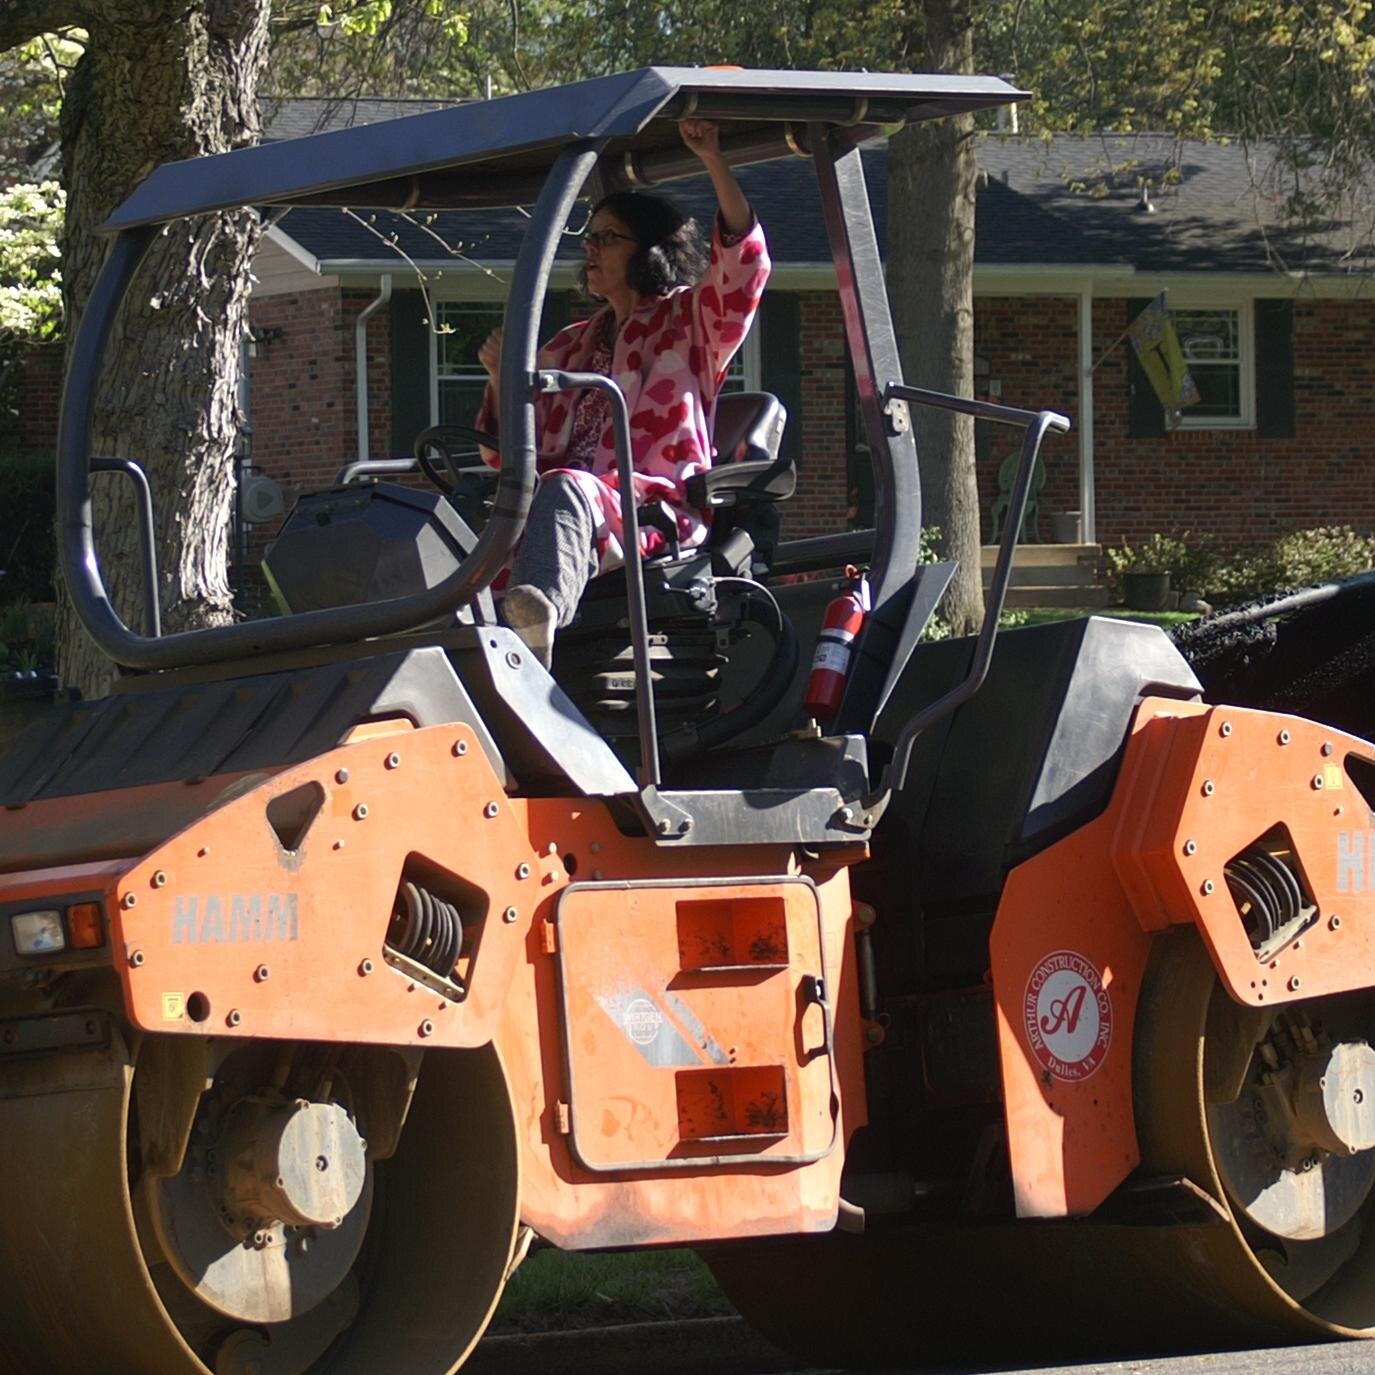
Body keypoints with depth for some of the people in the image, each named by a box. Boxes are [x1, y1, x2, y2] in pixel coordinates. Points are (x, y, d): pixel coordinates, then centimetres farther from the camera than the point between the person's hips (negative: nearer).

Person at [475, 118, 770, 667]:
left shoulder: (690, 323, 18)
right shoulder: (568, 348, 33)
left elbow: (743, 260, -3)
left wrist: (713, 160, -11)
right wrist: (501, 378, 9)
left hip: (658, 512, -5)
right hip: (571, 520, 5)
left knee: (564, 490, -40)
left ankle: (539, 614, -69)